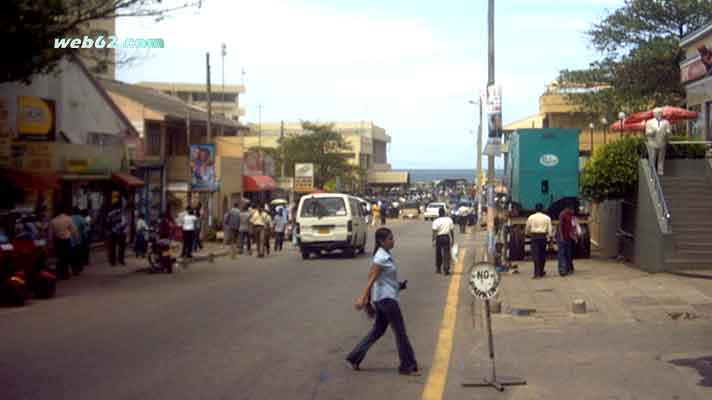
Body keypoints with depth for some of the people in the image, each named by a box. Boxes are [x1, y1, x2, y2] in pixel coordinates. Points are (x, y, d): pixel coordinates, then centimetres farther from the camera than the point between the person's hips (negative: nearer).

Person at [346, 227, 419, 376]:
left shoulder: (386, 255, 10)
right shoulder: (382, 258, -18)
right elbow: (371, 279, -23)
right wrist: (363, 298, -27)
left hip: (383, 298, 10)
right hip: (386, 298, -10)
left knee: (378, 330, 16)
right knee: (400, 332, -2)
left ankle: (354, 358, 18)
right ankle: (408, 366, 7)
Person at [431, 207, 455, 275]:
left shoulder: (436, 221, -8)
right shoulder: (449, 220, 1)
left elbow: (434, 232, -13)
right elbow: (452, 230, 4)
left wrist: (434, 240, -11)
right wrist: (453, 239, 11)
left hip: (439, 238, -1)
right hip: (447, 238, 1)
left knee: (438, 254, 13)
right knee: (446, 254, 3)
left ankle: (438, 269, 23)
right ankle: (446, 270, -1)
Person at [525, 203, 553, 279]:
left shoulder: (531, 217, 3)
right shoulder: (547, 218, 4)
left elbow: (527, 230, 7)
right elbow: (549, 230, -2)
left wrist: (530, 235, 24)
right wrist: (549, 238, 1)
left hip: (534, 236, -1)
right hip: (543, 236, 1)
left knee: (535, 254, -3)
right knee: (542, 254, 13)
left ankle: (537, 273, -11)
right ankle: (541, 272, 23)